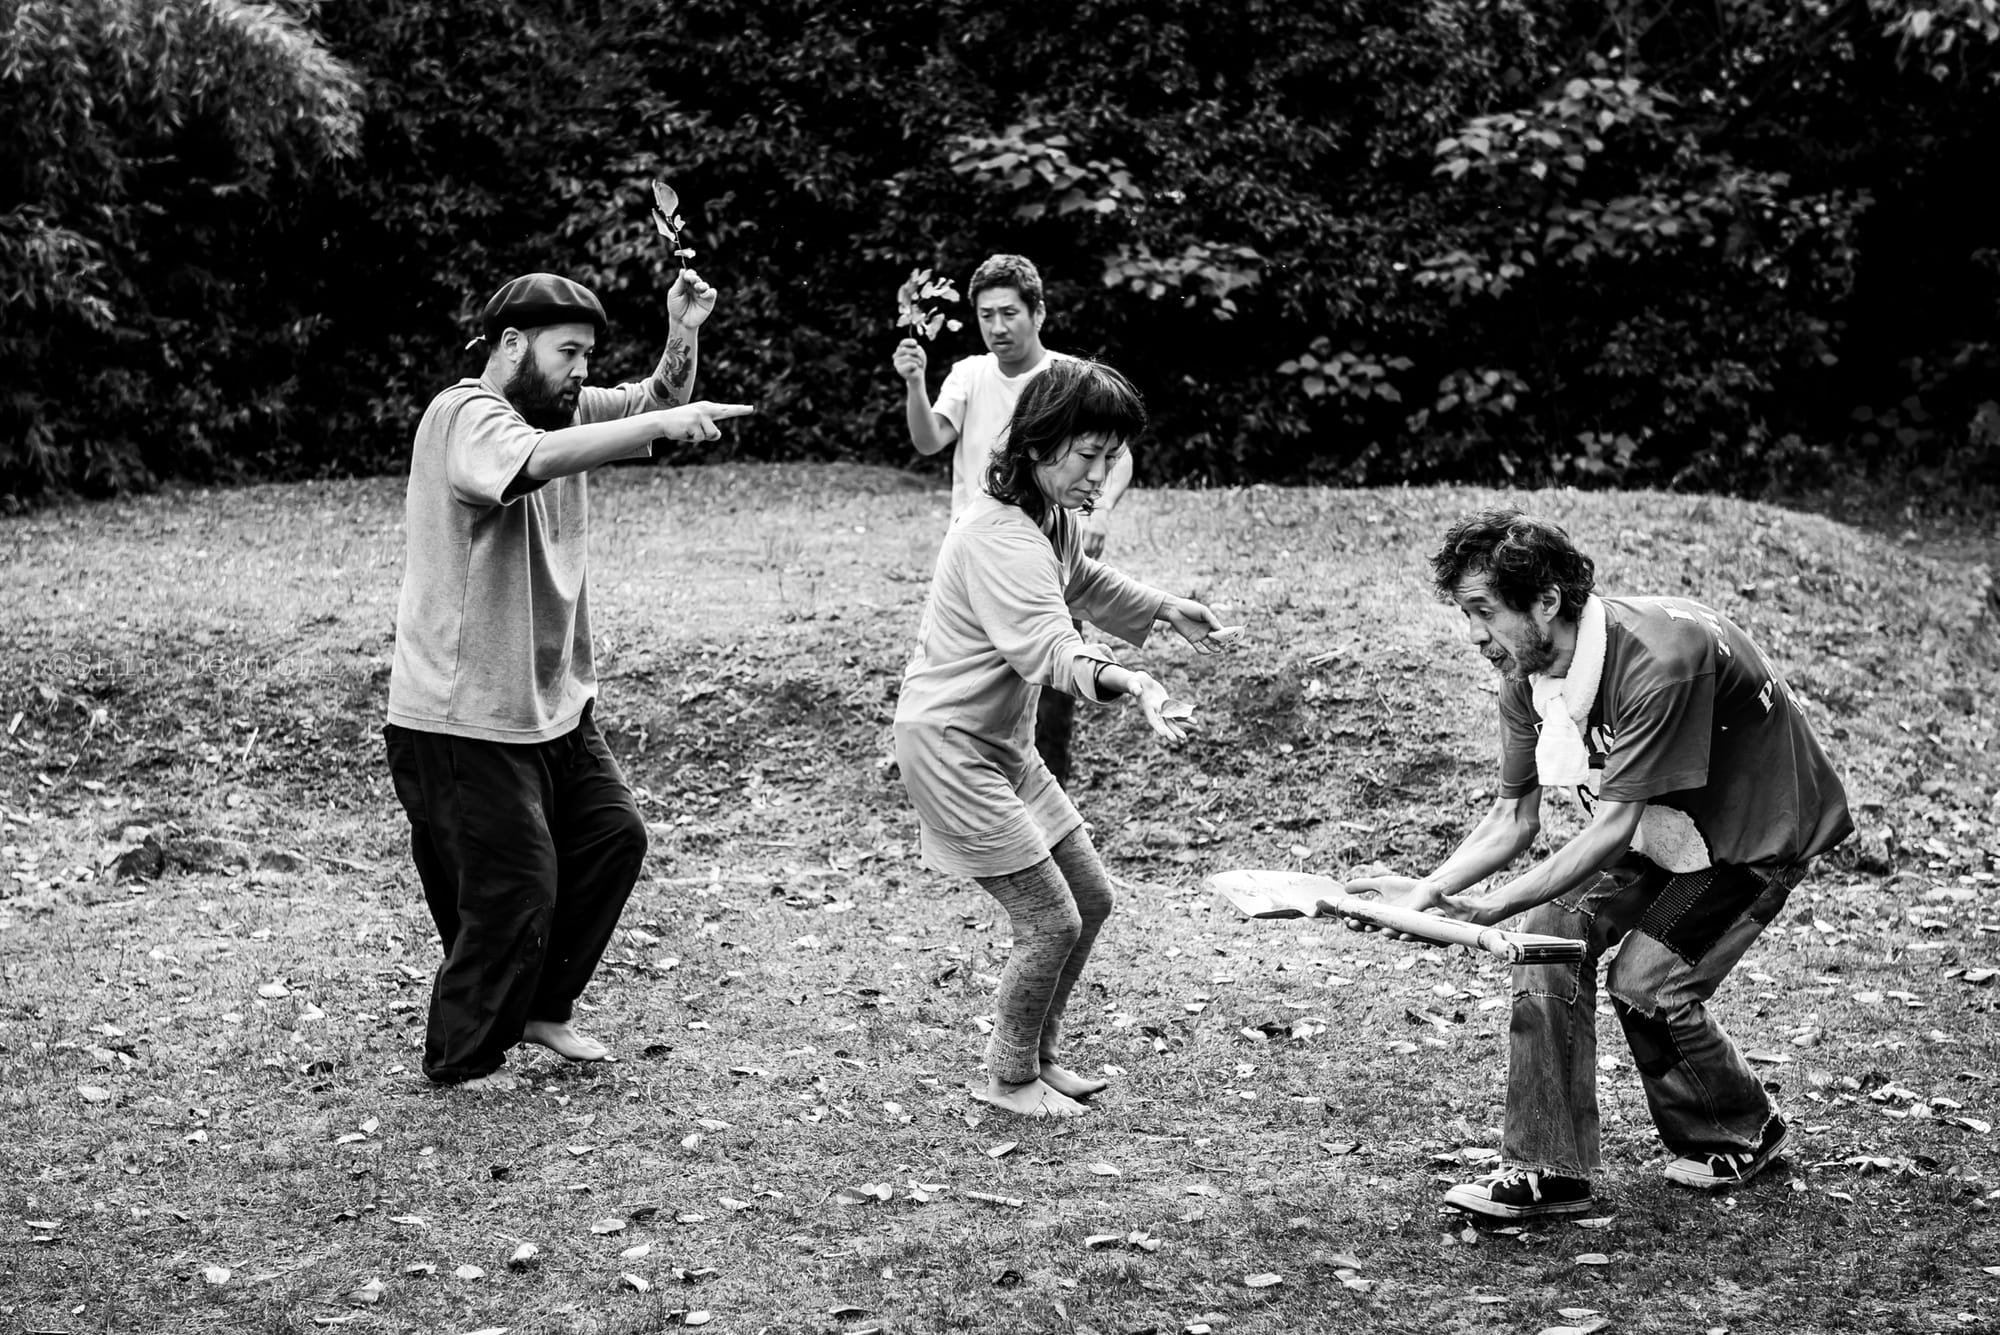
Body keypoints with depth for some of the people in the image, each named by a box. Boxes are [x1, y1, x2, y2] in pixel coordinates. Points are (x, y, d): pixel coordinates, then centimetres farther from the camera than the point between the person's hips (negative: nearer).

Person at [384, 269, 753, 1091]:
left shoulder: (560, 407, 9)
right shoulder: (466, 417, -19)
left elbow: (649, 405, 7)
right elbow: (534, 461, -39)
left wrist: (681, 336, -12)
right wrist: (662, 424, -42)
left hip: (555, 702, 9)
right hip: (464, 720, -9)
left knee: (612, 837, 13)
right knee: (514, 889, -2)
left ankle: (542, 1008, 30)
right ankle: (462, 1059, 18)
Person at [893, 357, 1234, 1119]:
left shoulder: (1057, 519, 5)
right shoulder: (1000, 538, -26)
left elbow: (1080, 583, 30)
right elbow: (1050, 650, -42)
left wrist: (1164, 610, 26)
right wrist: (1129, 682, -58)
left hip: (1003, 742, 10)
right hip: (949, 746, -10)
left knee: (1090, 899, 13)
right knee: (1051, 921, -7)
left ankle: (1038, 1056, 29)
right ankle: (1009, 1079, 14)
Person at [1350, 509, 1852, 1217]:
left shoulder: (1658, 661, -36)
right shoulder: (1526, 678, -10)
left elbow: (1613, 827, -34)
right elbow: (1512, 819, -4)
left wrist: (1499, 903, -38)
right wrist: (1427, 890, -19)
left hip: (1760, 827, -7)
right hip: (1658, 823, 7)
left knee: (1645, 979, -16)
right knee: (1551, 935, -12)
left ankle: (1743, 1135, 13)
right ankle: (1549, 1168, -7)